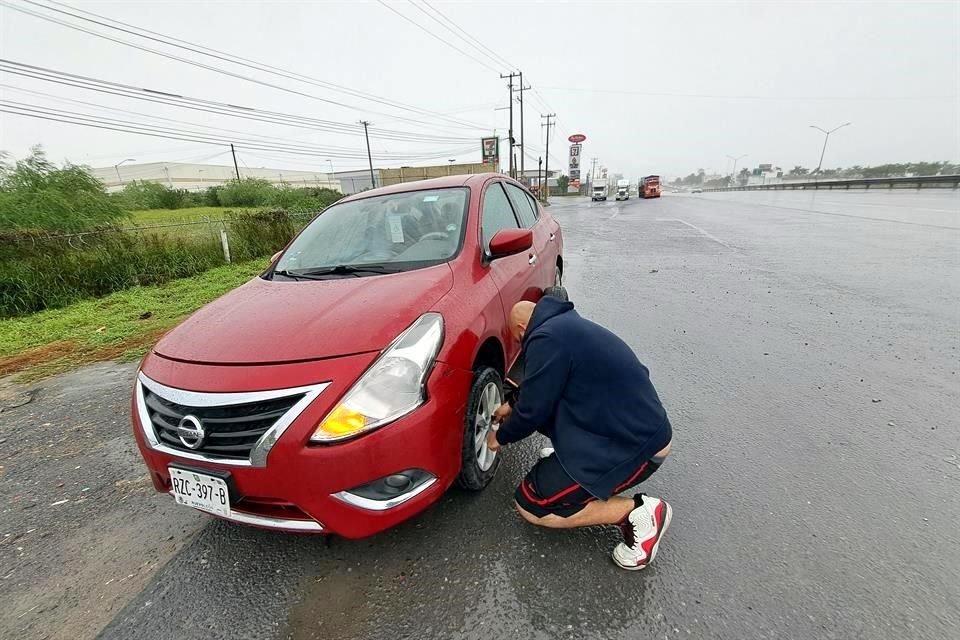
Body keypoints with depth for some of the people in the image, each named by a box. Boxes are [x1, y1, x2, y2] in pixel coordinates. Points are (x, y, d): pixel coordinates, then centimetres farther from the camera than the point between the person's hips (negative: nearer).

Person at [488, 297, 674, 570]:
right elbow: (542, 389, 24)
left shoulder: (546, 338, -20)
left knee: (530, 505, -2)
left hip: (637, 445, -10)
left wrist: (501, 436, 6)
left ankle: (639, 512, 0)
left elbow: (533, 411, -13)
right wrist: (513, 406, 32)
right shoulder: (565, 323, 10)